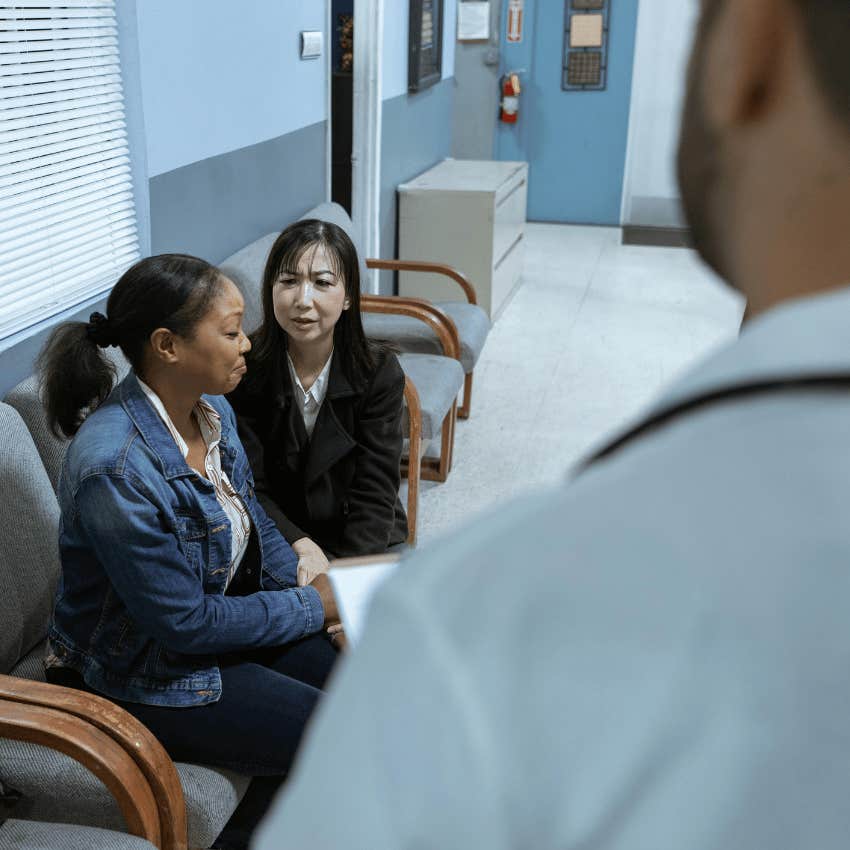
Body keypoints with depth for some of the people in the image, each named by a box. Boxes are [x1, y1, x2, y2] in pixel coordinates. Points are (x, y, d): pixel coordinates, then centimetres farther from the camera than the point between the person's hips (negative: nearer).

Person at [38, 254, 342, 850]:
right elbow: (185, 622, -25)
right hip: (144, 676, -8)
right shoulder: (115, 467, -31)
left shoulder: (212, 410, -4)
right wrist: (311, 606, -16)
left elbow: (251, 515, 12)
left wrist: (304, 579, -5)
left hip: (223, 613, 8)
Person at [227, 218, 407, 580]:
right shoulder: (242, 369, -10)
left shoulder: (380, 371, -9)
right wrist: (302, 548, -27)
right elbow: (249, 491, -10)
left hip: (364, 545, 2)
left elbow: (375, 491, -10)